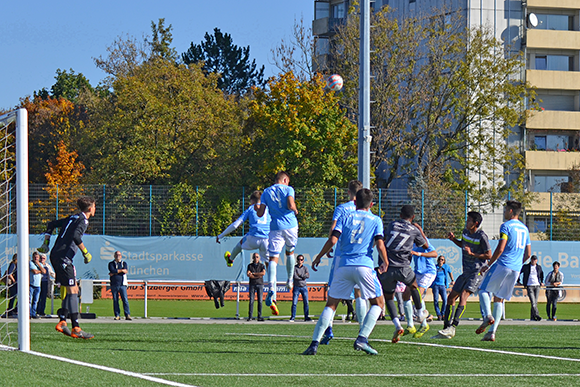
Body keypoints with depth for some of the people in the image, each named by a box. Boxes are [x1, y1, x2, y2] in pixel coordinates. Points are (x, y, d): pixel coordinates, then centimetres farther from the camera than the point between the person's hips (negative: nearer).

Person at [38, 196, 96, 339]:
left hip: (56, 256, 10)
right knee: (72, 291, -11)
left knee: (74, 289, 13)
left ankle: (62, 321, 11)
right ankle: (76, 329, -15)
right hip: (63, 257, -10)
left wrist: (46, 242, 25)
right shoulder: (82, 220, -8)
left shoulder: (72, 218, 20)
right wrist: (86, 253, -16)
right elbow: (76, 236, -25)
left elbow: (51, 224, 26)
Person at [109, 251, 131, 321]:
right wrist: (121, 270, -9)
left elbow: (124, 272, -7)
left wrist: (114, 273, -8)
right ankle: (117, 315, 4)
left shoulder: (124, 263, 12)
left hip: (122, 284, 0)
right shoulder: (111, 263, 11)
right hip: (114, 285, 0)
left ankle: (127, 315, -10)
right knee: (115, 300, 0)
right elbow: (112, 270, -11)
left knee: (125, 300, -9)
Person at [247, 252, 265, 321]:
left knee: (260, 301, -3)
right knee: (251, 301, -5)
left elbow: (263, 273, -11)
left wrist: (253, 273, -10)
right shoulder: (250, 266, 8)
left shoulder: (261, 265, 7)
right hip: (252, 284, 0)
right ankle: (250, 317, -5)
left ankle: (259, 317, -1)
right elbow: (248, 275, -7)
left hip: (260, 284, 0)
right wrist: (258, 276, -12)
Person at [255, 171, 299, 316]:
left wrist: (258, 208, 28)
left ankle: (272, 289, -28)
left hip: (275, 227, 1)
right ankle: (290, 281, 32)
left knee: (273, 258, -8)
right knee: (290, 252, 26)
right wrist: (295, 210, 7)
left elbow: (260, 213, 5)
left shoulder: (266, 192, 11)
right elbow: (291, 205, -15)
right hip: (290, 226, -1)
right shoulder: (288, 189, 2)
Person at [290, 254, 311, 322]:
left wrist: (300, 275, -11)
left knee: (306, 303, 1)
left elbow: (308, 276, -7)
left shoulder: (305, 268, 10)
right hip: (296, 287, -3)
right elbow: (295, 277, -13)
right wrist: (303, 277, -10)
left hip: (304, 287, 3)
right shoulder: (294, 268, 2)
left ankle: (306, 317, 6)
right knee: (294, 303, -7)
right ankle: (292, 317, -3)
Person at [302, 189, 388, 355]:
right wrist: (385, 263, 15)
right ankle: (362, 339, -8)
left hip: (343, 266, 2)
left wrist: (318, 257, 11)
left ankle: (314, 343, -4)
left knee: (331, 305, 9)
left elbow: (333, 240, 0)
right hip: (364, 266, -2)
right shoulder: (375, 220, 9)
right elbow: (380, 245, -2)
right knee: (378, 303, 11)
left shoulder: (345, 218, 12)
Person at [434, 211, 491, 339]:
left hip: (477, 272, -9)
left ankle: (453, 328, -29)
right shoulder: (465, 232, 8)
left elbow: (489, 255, -10)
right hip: (466, 272, 9)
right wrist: (453, 239, 9)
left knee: (463, 296, -22)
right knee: (451, 298, 5)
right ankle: (446, 328, 10)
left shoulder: (481, 236, -14)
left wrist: (472, 254, -18)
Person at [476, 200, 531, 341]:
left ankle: (488, 316, -20)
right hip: (516, 269, 7)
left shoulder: (506, 226, -6)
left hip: (503, 265, -7)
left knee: (483, 290, 5)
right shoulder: (524, 229, 17)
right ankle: (492, 332, 2)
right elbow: (528, 254, 19)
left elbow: (500, 249, -14)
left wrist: (488, 265, -6)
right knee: (499, 299, 10)